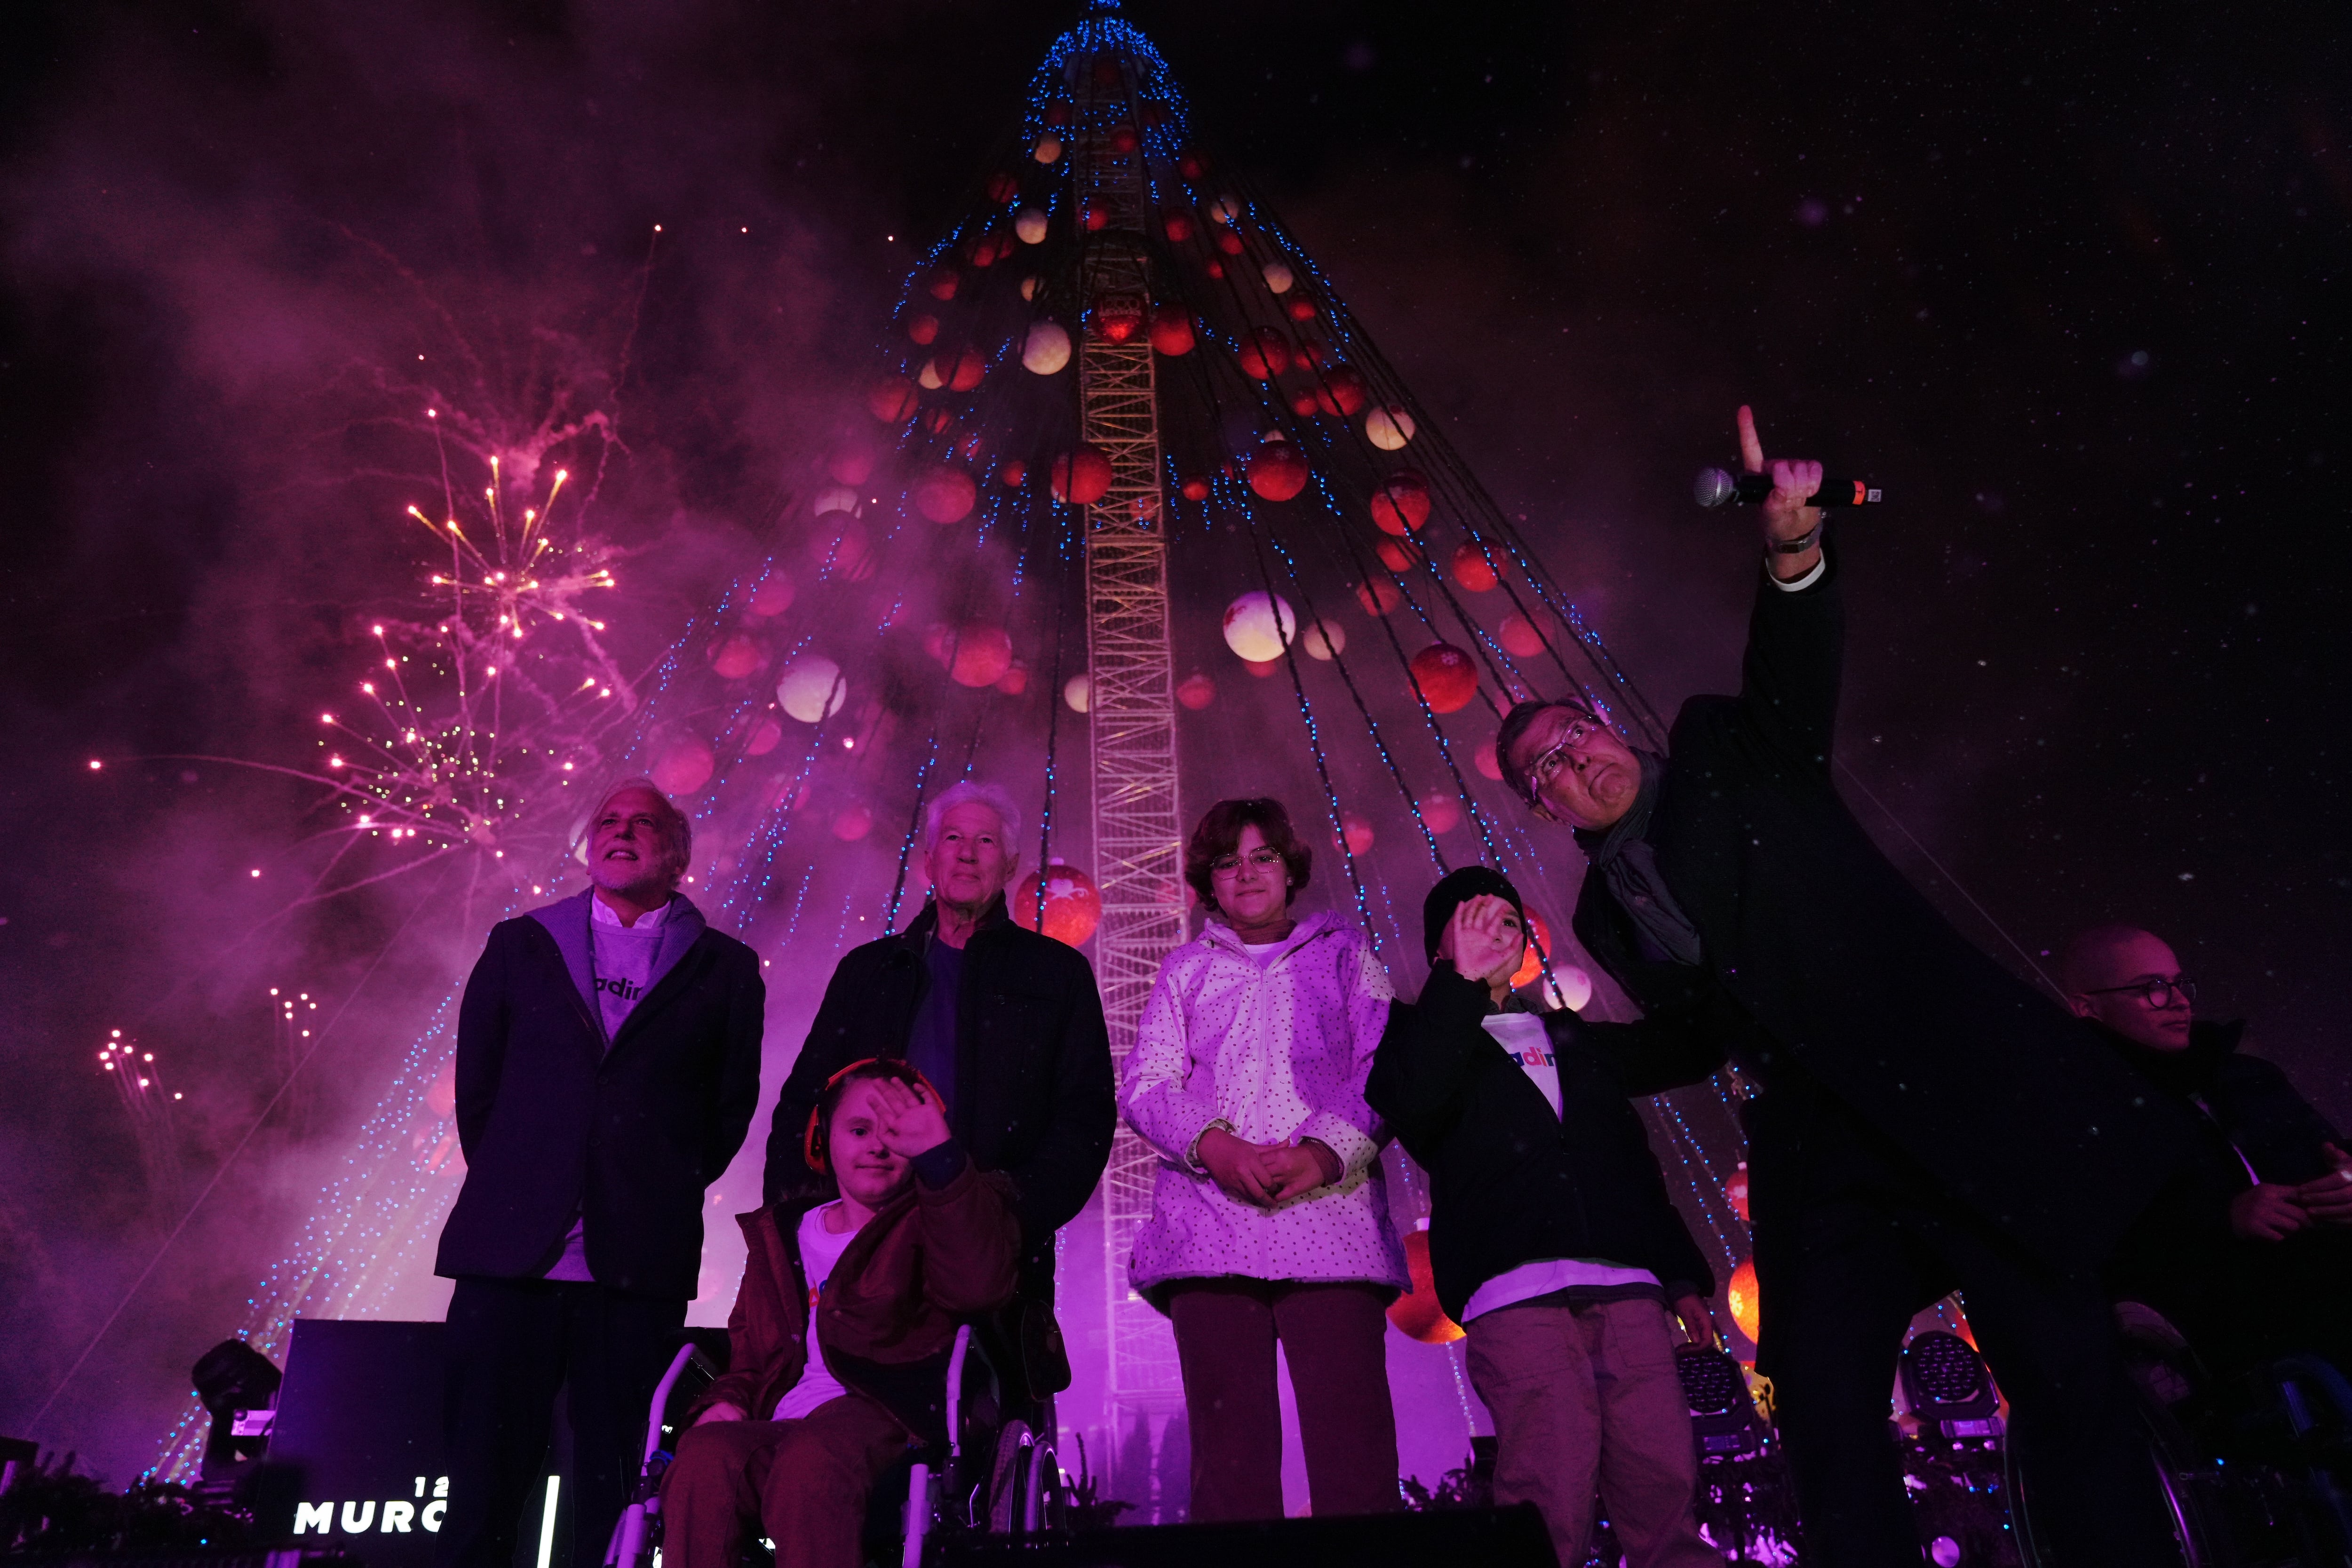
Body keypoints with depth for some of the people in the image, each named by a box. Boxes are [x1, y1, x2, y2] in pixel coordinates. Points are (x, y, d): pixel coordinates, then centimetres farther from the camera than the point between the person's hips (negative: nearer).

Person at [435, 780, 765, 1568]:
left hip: (641, 1258, -1)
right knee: (485, 1467, 5)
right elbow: (475, 1082, 14)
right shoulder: (520, 944, 10)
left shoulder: (724, 969, 6)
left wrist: (668, 1189, 7)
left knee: (615, 1482, 6)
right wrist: (509, 1185, 13)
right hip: (511, 1245, 1)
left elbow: (731, 1103, 8)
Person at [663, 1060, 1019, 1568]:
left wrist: (939, 1152, -24)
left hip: (886, 1419, -4)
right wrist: (727, 1400, 3)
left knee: (811, 1456, -37)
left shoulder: (929, 1221, 11)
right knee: (705, 1456, -29)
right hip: (782, 1426, 4)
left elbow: (979, 1285, -14)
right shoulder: (779, 1235, 26)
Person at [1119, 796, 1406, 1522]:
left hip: (1329, 1212, -1)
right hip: (1210, 1224, 1)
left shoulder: (1345, 953, 19)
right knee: (1228, 1448, -3)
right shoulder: (1186, 969, 22)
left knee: (1353, 1448, -11)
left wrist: (1325, 1151, -10)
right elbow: (1143, 1086, 10)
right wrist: (1214, 1146, -10)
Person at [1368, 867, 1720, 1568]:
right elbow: (1411, 1105, -11)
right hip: (1515, 1298, -4)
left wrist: (1682, 1275, 17)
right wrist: (1463, 979, -8)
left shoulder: (1575, 1037, 27)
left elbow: (1639, 1163, 25)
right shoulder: (1424, 1033, 14)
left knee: (1669, 1498, -4)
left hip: (1628, 1287, 4)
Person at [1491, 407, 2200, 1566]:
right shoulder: (1605, 913, 16)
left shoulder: (1728, 755, 7)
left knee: (2067, 1374, -5)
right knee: (1824, 1415, -9)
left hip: (1953, 1085, -3)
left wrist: (1792, 554, -32)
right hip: (1818, 1153, 4)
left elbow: (1796, 676, -14)